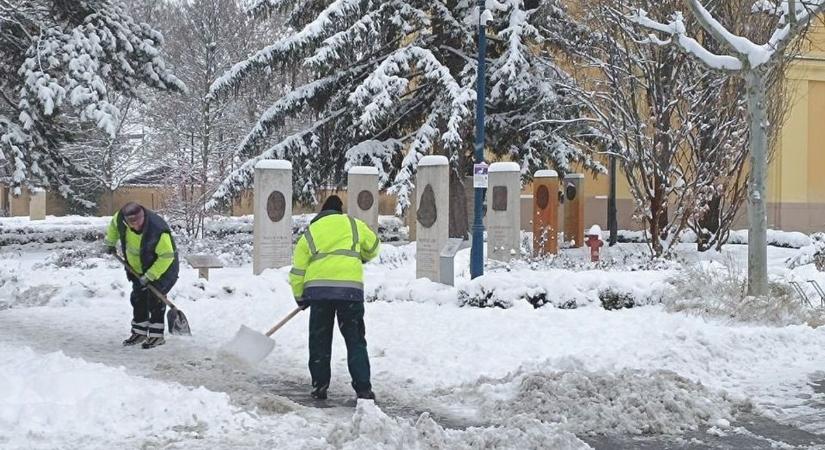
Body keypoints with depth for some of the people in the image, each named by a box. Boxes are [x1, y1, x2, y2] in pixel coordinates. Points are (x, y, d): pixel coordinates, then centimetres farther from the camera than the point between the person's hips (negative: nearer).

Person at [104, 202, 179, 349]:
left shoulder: (158, 229, -38)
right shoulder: (120, 218, -21)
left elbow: (167, 257, -31)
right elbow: (114, 225, 7)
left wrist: (149, 276, -30)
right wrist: (110, 243, 13)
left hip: (162, 268, -6)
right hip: (138, 268, 7)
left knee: (155, 300, -10)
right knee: (138, 298, 11)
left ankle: (157, 335, 1)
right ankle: (139, 333, 25)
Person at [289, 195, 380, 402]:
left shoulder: (309, 233, 14)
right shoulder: (353, 224, 13)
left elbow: (298, 269, 10)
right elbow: (373, 247, 28)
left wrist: (300, 297, 21)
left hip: (318, 289, 1)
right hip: (350, 287, -1)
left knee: (319, 340, 13)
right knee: (355, 340, 5)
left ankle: (319, 387, 14)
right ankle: (363, 388, -1)